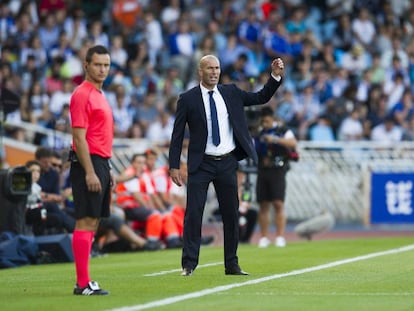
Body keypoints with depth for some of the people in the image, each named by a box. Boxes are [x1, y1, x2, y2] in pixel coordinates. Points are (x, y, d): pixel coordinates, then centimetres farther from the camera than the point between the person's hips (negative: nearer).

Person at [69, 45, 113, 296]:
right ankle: (82, 283, -10)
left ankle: (85, 280, 11)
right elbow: (79, 138, -17)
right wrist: (90, 172, -22)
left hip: (101, 163, 10)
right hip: (88, 163, -10)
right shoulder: (82, 95, -11)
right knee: (86, 222, -10)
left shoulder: (99, 95, 18)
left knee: (93, 223, 9)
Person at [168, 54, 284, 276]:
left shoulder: (231, 93, 7)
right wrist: (174, 166, -7)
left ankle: (232, 265, 16)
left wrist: (276, 76, -3)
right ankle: (188, 264, 0)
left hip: (227, 163, 3)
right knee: (193, 213, -7)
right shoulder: (188, 99, -2)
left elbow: (261, 98, 11)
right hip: (201, 164, -3)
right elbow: (177, 135, -2)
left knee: (231, 214, 8)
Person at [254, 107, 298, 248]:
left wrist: (275, 139, -26)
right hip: (262, 171, 4)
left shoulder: (283, 130, 0)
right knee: (263, 205, 3)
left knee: (278, 204, -9)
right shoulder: (259, 133, 12)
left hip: (277, 171, -4)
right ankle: (264, 237, 7)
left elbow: (293, 143, -17)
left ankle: (280, 237, -7)